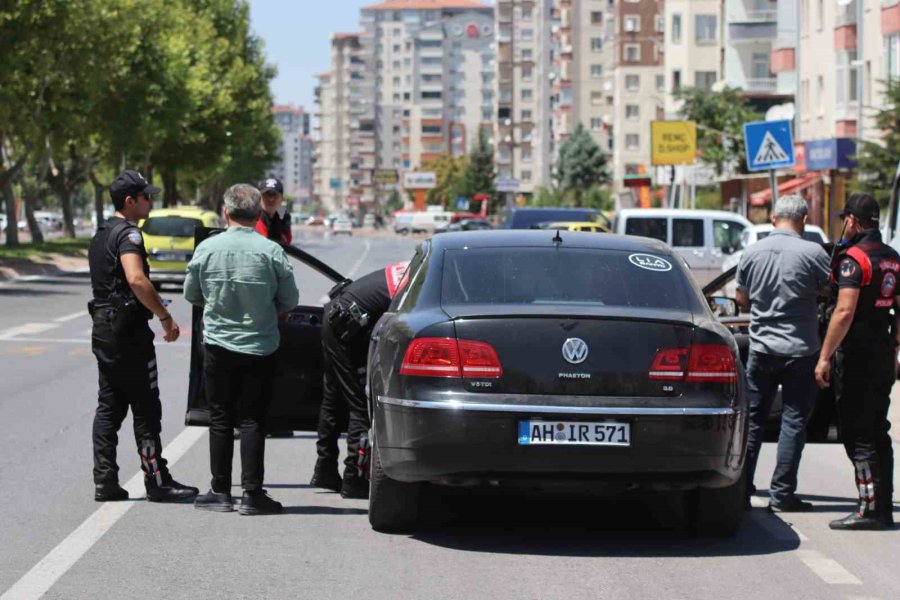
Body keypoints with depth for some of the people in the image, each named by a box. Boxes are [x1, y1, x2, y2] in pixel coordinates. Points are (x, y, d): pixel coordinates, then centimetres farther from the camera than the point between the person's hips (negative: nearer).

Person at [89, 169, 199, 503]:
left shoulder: (102, 235, 17)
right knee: (146, 409, -4)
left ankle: (104, 482, 8)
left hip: (103, 328, 10)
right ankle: (157, 482, -1)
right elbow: (136, 279, -29)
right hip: (128, 330, -10)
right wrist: (165, 317, -24)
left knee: (109, 407, 10)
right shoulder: (128, 234, -14)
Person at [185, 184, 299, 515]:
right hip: (260, 347, -1)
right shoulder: (271, 251, -10)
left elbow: (191, 294, 7)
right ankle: (253, 494, 0)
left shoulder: (207, 249, -5)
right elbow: (290, 300, -2)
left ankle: (220, 491, 11)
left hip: (218, 345, 1)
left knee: (220, 419, 9)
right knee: (252, 421, 3)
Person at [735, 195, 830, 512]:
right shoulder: (813, 253, -11)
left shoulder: (751, 253, 1)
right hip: (800, 349, -3)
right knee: (794, 421, 2)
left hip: (761, 347, 3)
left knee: (752, 418, 11)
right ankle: (782, 493, 1)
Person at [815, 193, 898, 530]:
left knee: (858, 435, -5)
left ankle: (870, 509, -7)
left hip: (857, 355, -8)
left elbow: (845, 311, -22)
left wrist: (825, 357, -20)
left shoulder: (854, 258, -14)